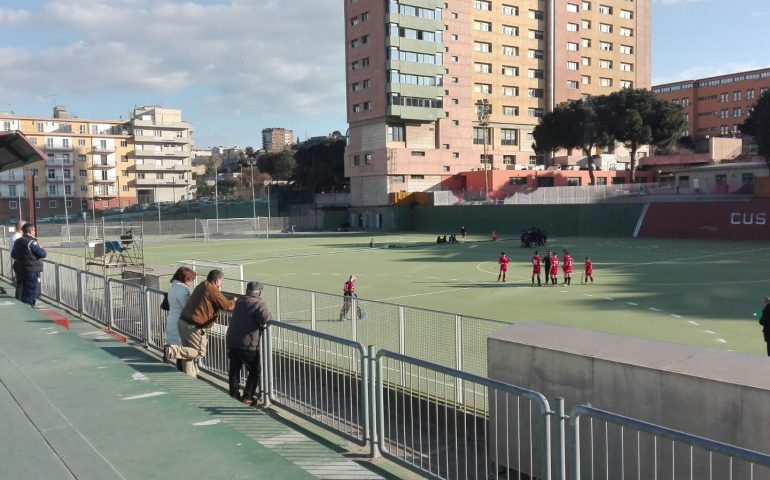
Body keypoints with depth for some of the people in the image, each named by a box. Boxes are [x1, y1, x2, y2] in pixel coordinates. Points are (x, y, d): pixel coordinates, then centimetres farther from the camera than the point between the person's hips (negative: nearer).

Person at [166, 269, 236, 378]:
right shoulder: (212, 290, -12)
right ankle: (172, 350, -12)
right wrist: (234, 302, 12)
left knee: (190, 352, 16)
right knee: (200, 352, 0)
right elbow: (226, 305, -10)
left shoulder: (202, 286, 16)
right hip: (194, 327, -10)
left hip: (183, 321, 10)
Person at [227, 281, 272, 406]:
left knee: (234, 369, 18)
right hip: (248, 344, -6)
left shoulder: (239, 301, 11)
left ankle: (234, 395, 22)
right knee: (255, 371, 9)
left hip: (231, 342, 6)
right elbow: (266, 318, -25)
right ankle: (247, 397, 6)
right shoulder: (259, 303, -11)